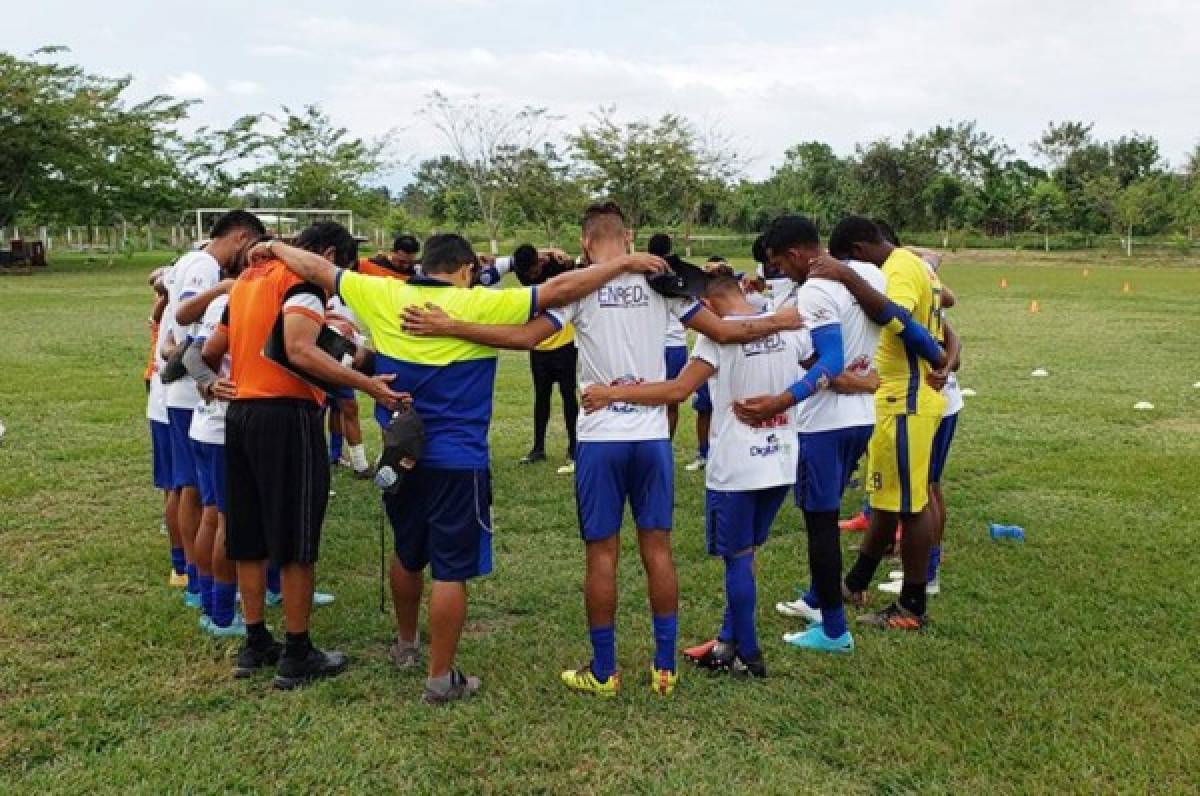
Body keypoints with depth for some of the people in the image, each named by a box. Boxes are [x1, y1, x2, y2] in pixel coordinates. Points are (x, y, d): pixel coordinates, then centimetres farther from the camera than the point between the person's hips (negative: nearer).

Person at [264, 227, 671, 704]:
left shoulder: (385, 297, -1)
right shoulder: (479, 305, -12)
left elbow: (316, 269, 11)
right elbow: (559, 290, -14)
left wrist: (275, 247, 28)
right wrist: (624, 263, -7)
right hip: (456, 462, -5)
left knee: (408, 555, 24)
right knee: (451, 571, 3)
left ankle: (406, 645, 43)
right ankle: (441, 678, 10)